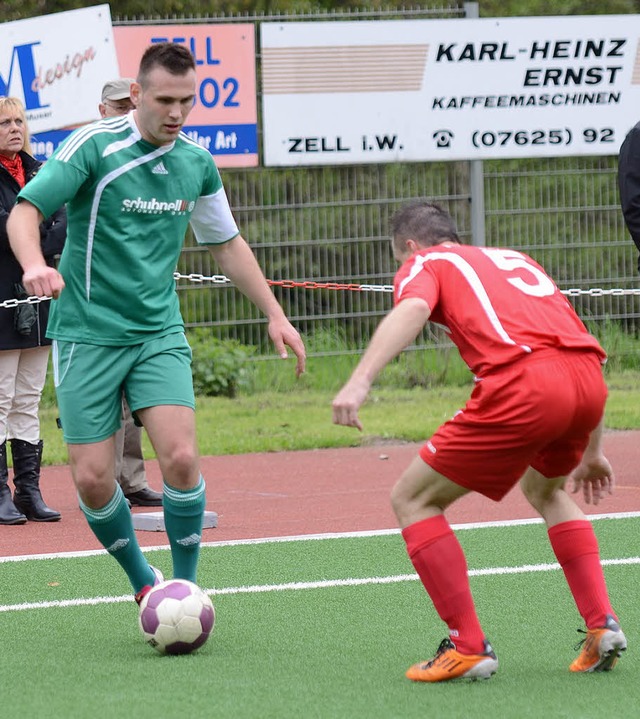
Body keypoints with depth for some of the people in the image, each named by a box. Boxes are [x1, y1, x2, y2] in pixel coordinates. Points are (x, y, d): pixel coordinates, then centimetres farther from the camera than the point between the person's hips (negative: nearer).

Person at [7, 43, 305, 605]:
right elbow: (25, 210, -14)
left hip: (159, 333, 3)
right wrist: (35, 266, -35)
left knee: (181, 458, -16)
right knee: (92, 477, -7)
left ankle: (184, 589, 1)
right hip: (87, 333, -3)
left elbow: (227, 244, 20)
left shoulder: (197, 163, 5)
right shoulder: (95, 146, -10)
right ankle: (144, 583, 17)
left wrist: (275, 314, 18)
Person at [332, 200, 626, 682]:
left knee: (412, 499, 11)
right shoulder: (514, 259, 36)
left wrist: (359, 382, -22)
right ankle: (603, 624, 23)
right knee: (545, 489, 36)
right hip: (589, 379, 7)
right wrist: (591, 452, 44)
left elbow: (412, 310, -8)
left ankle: (468, 646, 6)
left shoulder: (424, 263, 18)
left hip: (522, 385, -7)